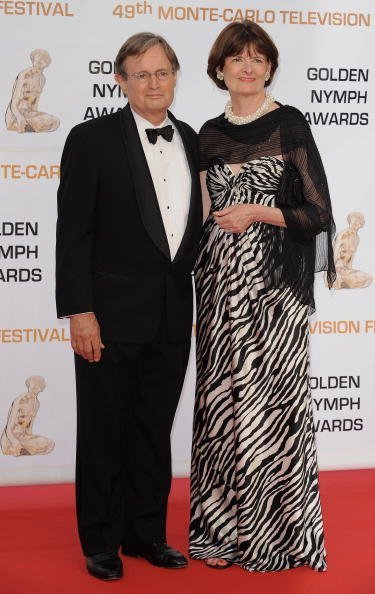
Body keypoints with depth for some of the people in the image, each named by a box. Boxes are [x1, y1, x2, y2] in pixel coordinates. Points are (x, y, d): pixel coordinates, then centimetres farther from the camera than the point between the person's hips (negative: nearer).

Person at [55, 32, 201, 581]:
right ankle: (101, 544, 21)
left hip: (172, 318, 5)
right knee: (104, 434, 7)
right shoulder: (92, 139, -6)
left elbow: (193, 224, 14)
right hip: (112, 316, -5)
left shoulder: (191, 141, 9)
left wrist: (192, 298, 9)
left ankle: (147, 535, 28)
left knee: (155, 433, 14)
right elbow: (73, 233, -10)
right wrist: (79, 312, -15)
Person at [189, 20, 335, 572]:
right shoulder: (209, 134, 13)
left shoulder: (288, 124, -2)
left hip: (271, 284, -5)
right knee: (221, 399, 7)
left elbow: (318, 213, -5)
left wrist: (257, 211, -12)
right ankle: (223, 531, 18)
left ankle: (275, 535, 11)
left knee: (268, 399, -4)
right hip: (218, 283, 5)